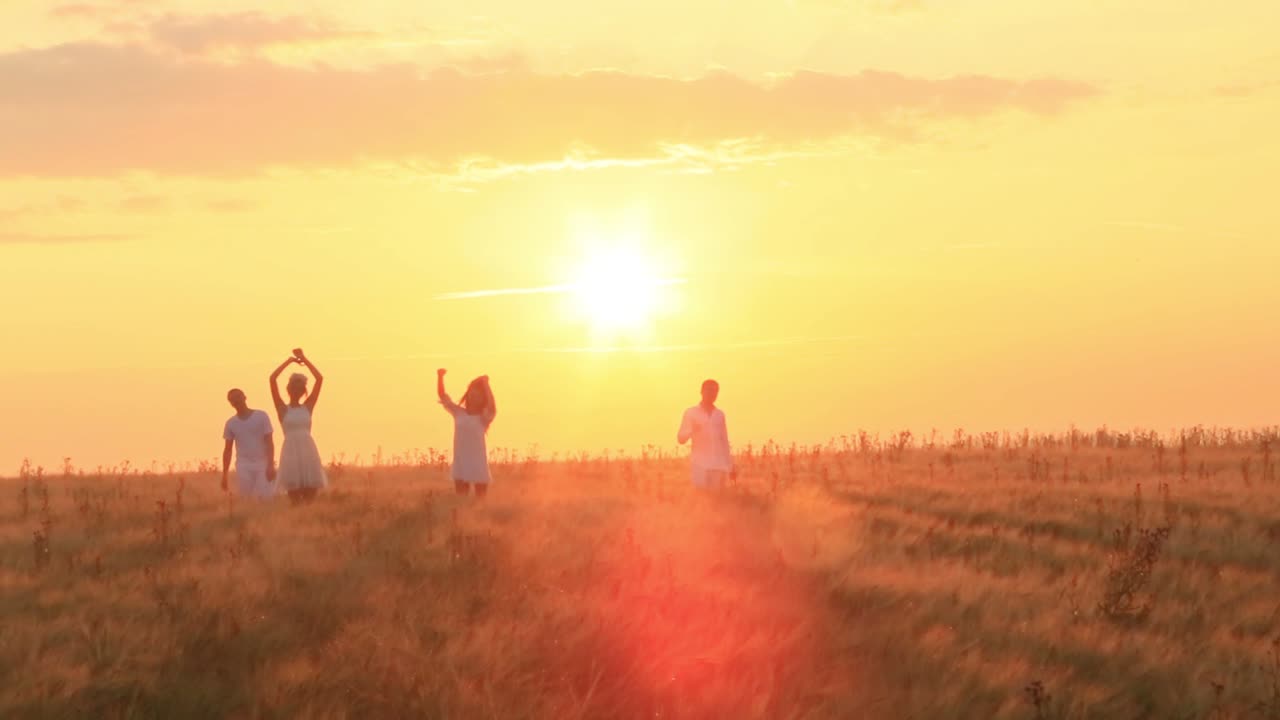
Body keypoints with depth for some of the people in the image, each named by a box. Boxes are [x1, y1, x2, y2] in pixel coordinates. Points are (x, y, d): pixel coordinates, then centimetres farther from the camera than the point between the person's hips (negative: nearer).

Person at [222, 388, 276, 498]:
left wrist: (271, 465, -14)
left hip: (262, 464, -2)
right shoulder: (231, 423, 8)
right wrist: (224, 474, 6)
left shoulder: (261, 416, 0)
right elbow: (228, 450, 11)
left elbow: (269, 443, -3)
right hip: (243, 466, 2)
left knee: (267, 497, -11)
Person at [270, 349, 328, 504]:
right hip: (291, 452, -2)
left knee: (310, 500, 3)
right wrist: (289, 360, 6)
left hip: (308, 452, 2)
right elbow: (273, 379, -1)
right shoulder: (283, 409, 6)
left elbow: (320, 378, 7)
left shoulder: (308, 407, 10)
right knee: (295, 502, -1)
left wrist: (304, 359, 10)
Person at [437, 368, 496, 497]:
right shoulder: (459, 413, 6)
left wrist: (486, 384, -20)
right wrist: (440, 376, -7)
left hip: (478, 465, -3)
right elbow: (442, 395, 6)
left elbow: (492, 408, -24)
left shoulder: (484, 417, -3)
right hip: (460, 466, 3)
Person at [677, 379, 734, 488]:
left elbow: (725, 441, 18)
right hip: (700, 463, -3)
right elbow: (681, 439, 3)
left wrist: (730, 465, 12)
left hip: (719, 465, 3)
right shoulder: (691, 413, 7)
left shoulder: (720, 414, 15)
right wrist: (691, 430, -18)